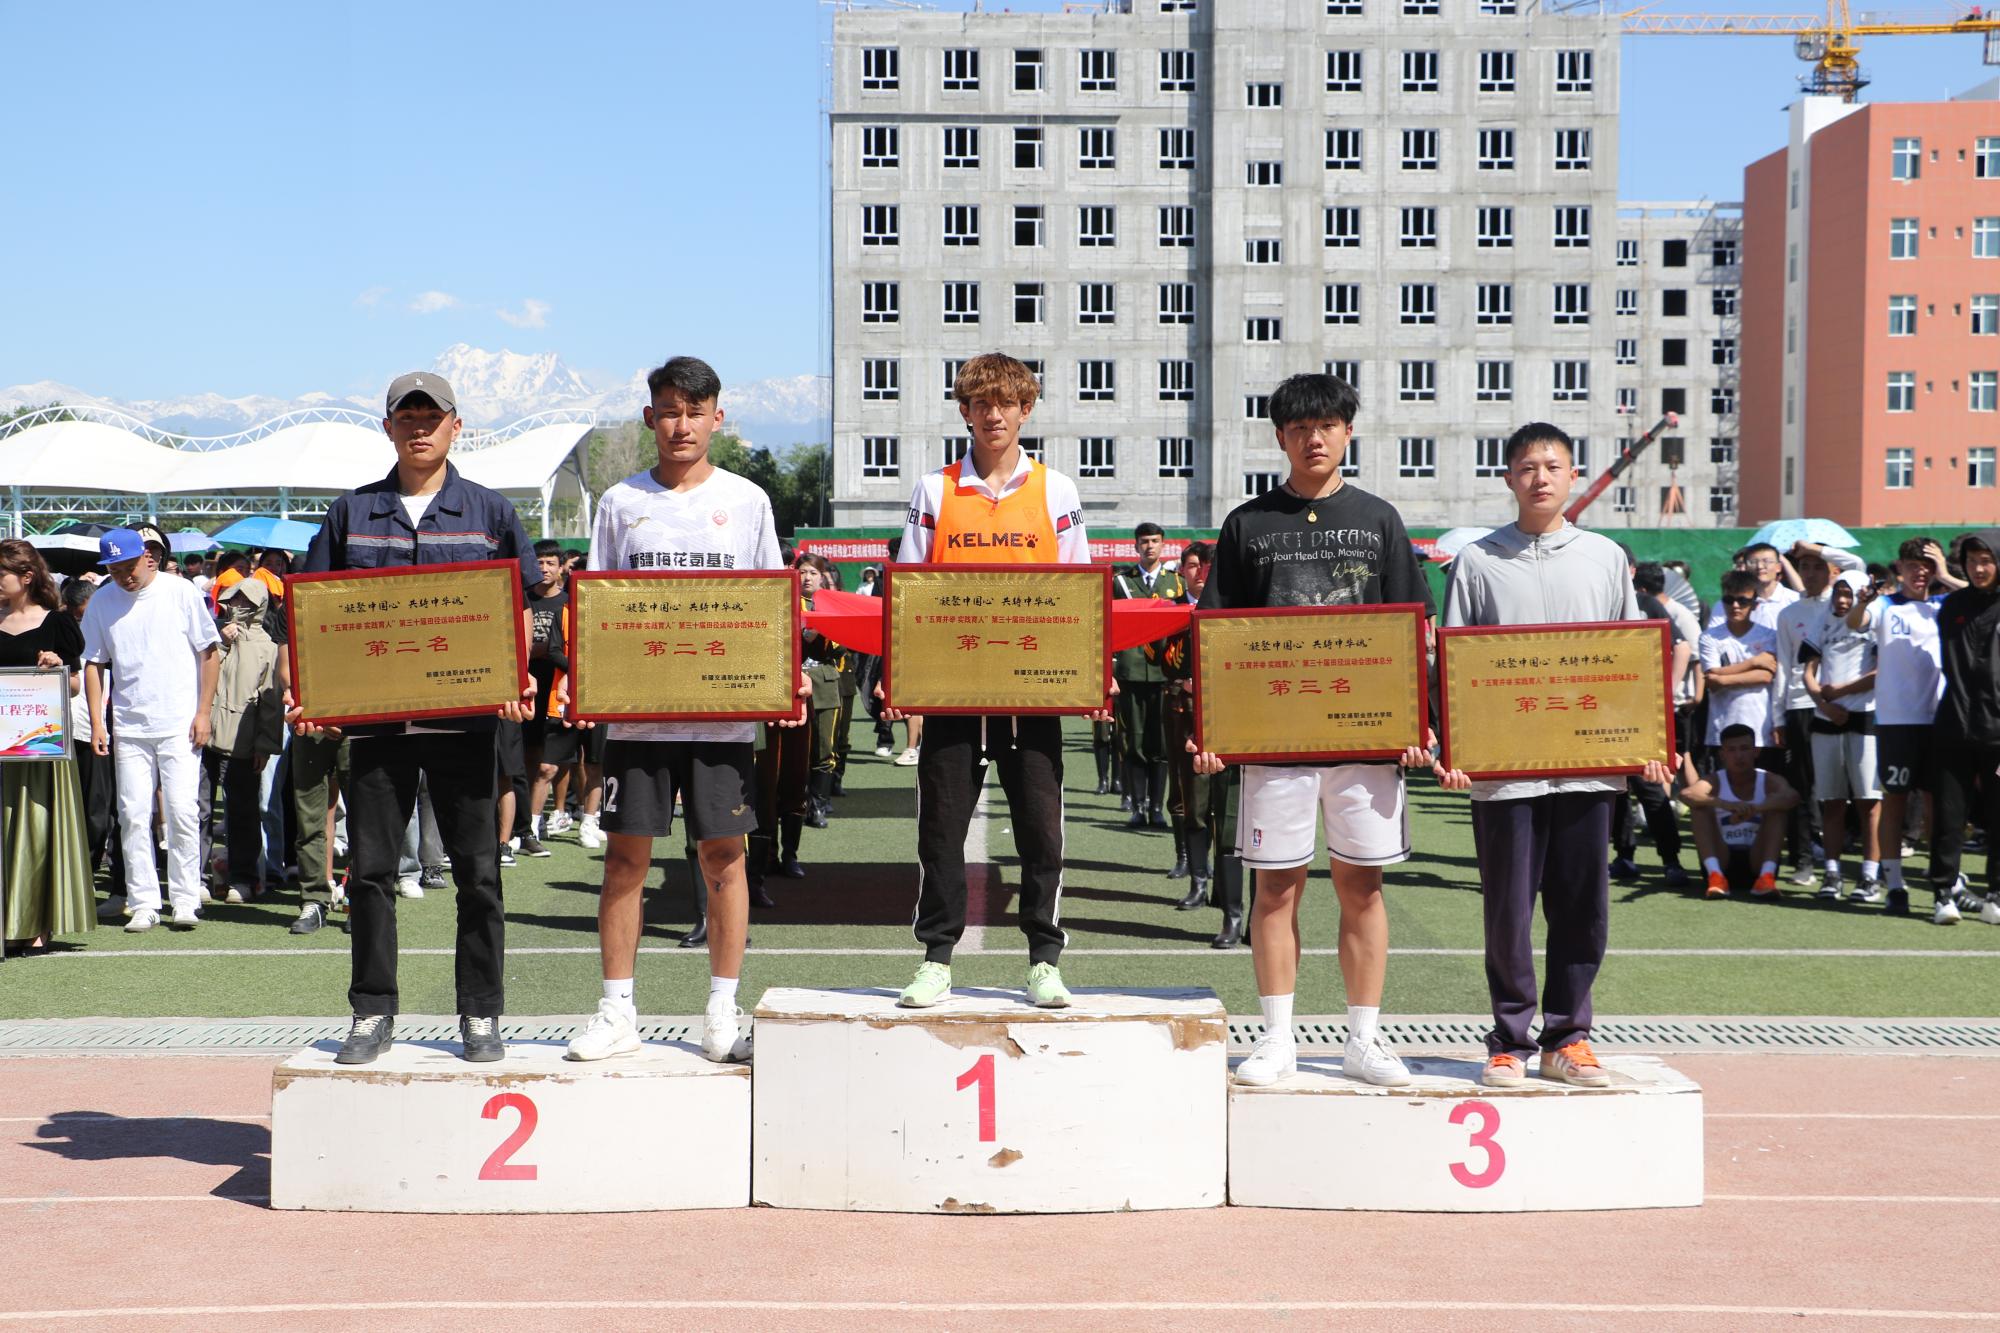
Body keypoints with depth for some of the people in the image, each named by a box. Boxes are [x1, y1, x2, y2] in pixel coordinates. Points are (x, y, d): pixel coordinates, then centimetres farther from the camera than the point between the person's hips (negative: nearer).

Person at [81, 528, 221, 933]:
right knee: (133, 815, 1)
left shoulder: (180, 592, -1)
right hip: (128, 728, 3)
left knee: (181, 811, -6)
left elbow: (209, 652, 2)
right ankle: (144, 904, 7)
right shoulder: (101, 603, 6)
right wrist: (97, 722, 4)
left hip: (180, 725, -3)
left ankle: (186, 900, 3)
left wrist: (203, 713, -3)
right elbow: (94, 664, 12)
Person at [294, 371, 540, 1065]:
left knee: (477, 871, 2)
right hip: (374, 715, 1)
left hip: (464, 715, -1)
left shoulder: (489, 511, 7)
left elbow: (520, 607, 8)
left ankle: (480, 1015, 11)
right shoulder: (352, 512, 10)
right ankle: (373, 1013, 17)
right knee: (369, 870, 5)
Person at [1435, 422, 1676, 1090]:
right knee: (1508, 909, 2)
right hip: (1503, 767, -2)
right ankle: (1509, 1041, 14)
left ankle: (1566, 1037, 18)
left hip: (1589, 764, 2)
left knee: (1582, 907, 6)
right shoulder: (1478, 561, 4)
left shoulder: (1606, 557, 10)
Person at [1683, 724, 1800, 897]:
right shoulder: (1715, 782, -1)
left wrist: (1754, 808, -43)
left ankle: (1766, 876, -31)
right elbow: (1686, 795, -25)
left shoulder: (1769, 781, 0)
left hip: (1757, 861, 0)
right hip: (1722, 861, 0)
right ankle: (1715, 875, -33)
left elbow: (1792, 797, -25)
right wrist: (1724, 804, -43)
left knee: (1776, 807, -17)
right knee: (1701, 806, -18)